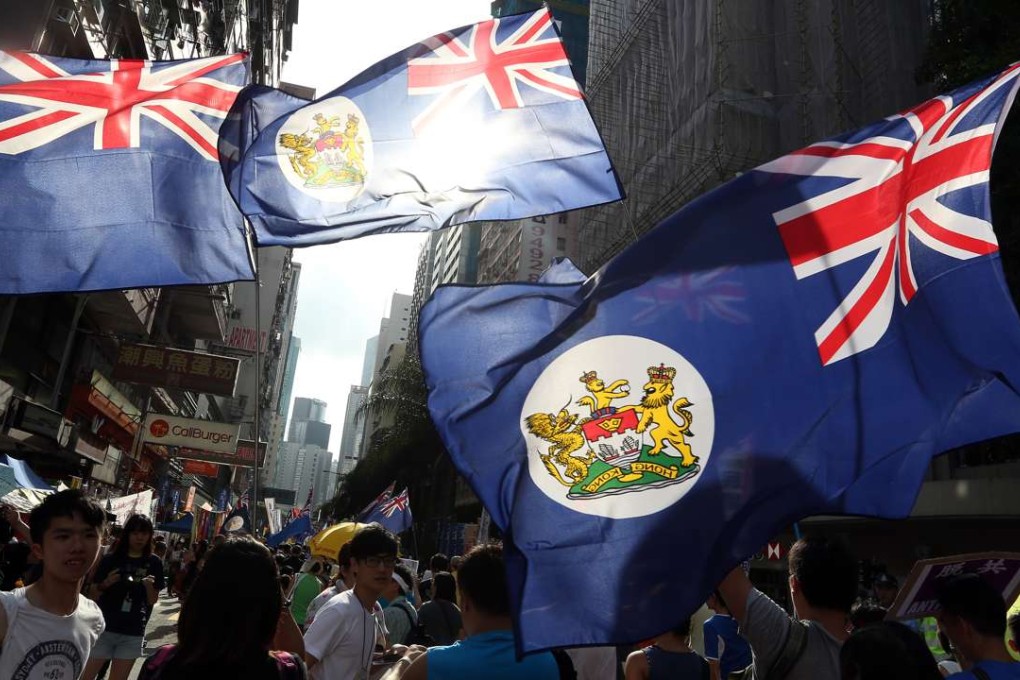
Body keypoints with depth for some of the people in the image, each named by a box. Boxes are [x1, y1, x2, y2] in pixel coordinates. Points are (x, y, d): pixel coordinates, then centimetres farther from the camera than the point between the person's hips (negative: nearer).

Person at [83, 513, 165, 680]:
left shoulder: (153, 563, 1)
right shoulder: (111, 559, -2)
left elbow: (152, 601, 4)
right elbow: (91, 595, 1)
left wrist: (149, 586, -16)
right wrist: (105, 584, -18)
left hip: (132, 634, 1)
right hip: (103, 629, -1)